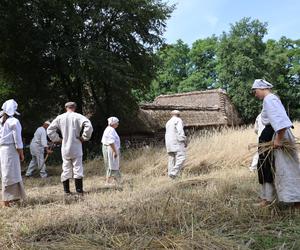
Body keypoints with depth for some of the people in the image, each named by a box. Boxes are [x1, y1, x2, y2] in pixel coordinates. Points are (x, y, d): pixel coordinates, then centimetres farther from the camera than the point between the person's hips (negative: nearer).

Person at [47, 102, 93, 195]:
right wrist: (84, 137, -8)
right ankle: (79, 190, 3)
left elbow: (50, 130, 8)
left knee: (66, 169, 10)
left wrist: (57, 139, 11)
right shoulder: (78, 117, -5)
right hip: (76, 147, -3)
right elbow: (89, 126, -19)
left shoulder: (60, 118, 5)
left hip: (65, 148, 3)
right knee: (77, 168, 2)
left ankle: (66, 191, 14)